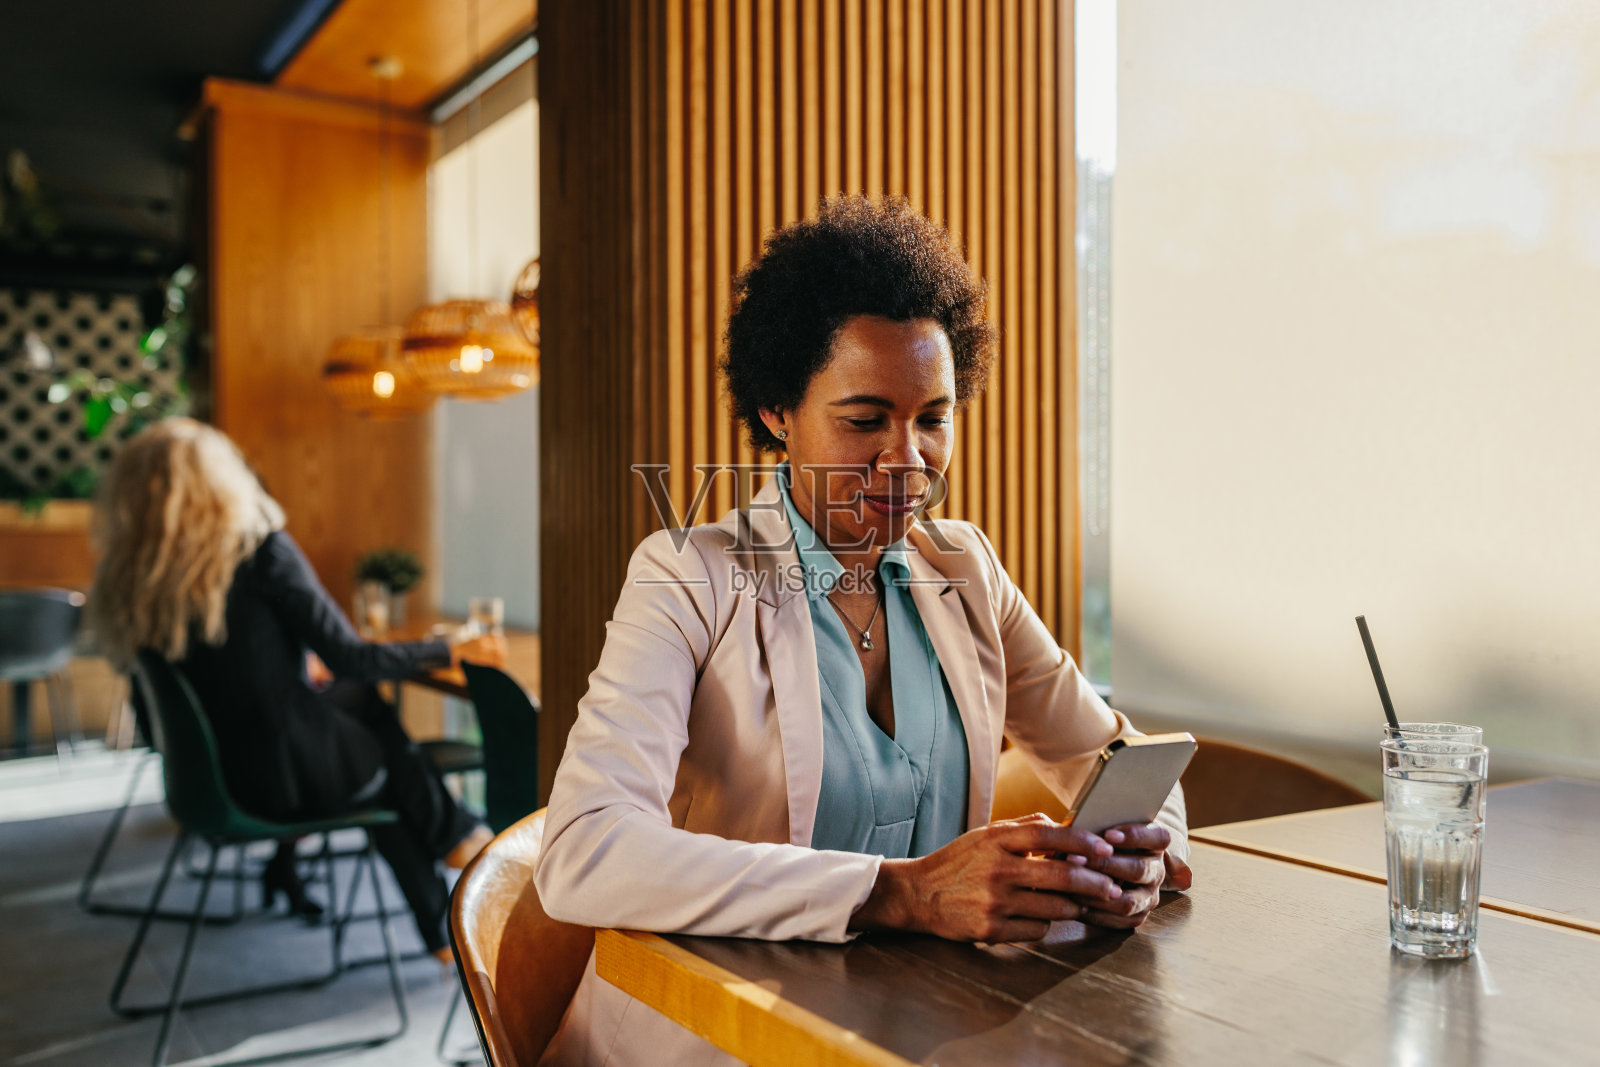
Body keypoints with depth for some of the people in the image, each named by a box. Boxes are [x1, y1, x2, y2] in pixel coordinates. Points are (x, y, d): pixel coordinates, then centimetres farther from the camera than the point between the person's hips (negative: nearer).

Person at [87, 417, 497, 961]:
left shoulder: (123, 581, -2)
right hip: (291, 775, -6)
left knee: (365, 702, 24)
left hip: (212, 780, 6)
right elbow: (350, 658, -17)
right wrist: (449, 651, -2)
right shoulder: (262, 552, -19)